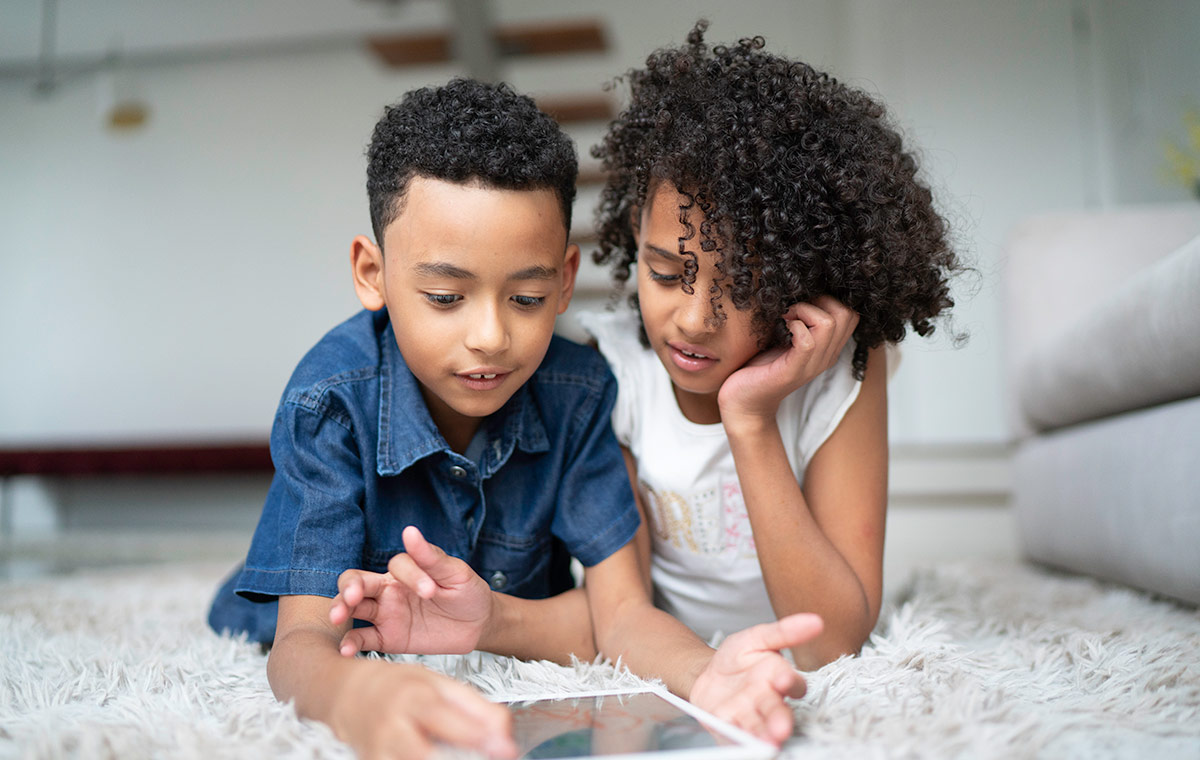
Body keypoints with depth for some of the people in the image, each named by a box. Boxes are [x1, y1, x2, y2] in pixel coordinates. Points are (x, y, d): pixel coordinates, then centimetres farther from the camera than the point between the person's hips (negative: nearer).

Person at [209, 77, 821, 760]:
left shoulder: (577, 392, -20)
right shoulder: (332, 401, -28)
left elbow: (621, 609, -21)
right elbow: (303, 640, -34)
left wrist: (704, 671, -46)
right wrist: (357, 697, -60)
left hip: (521, 643, 0)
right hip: (357, 652, 1)